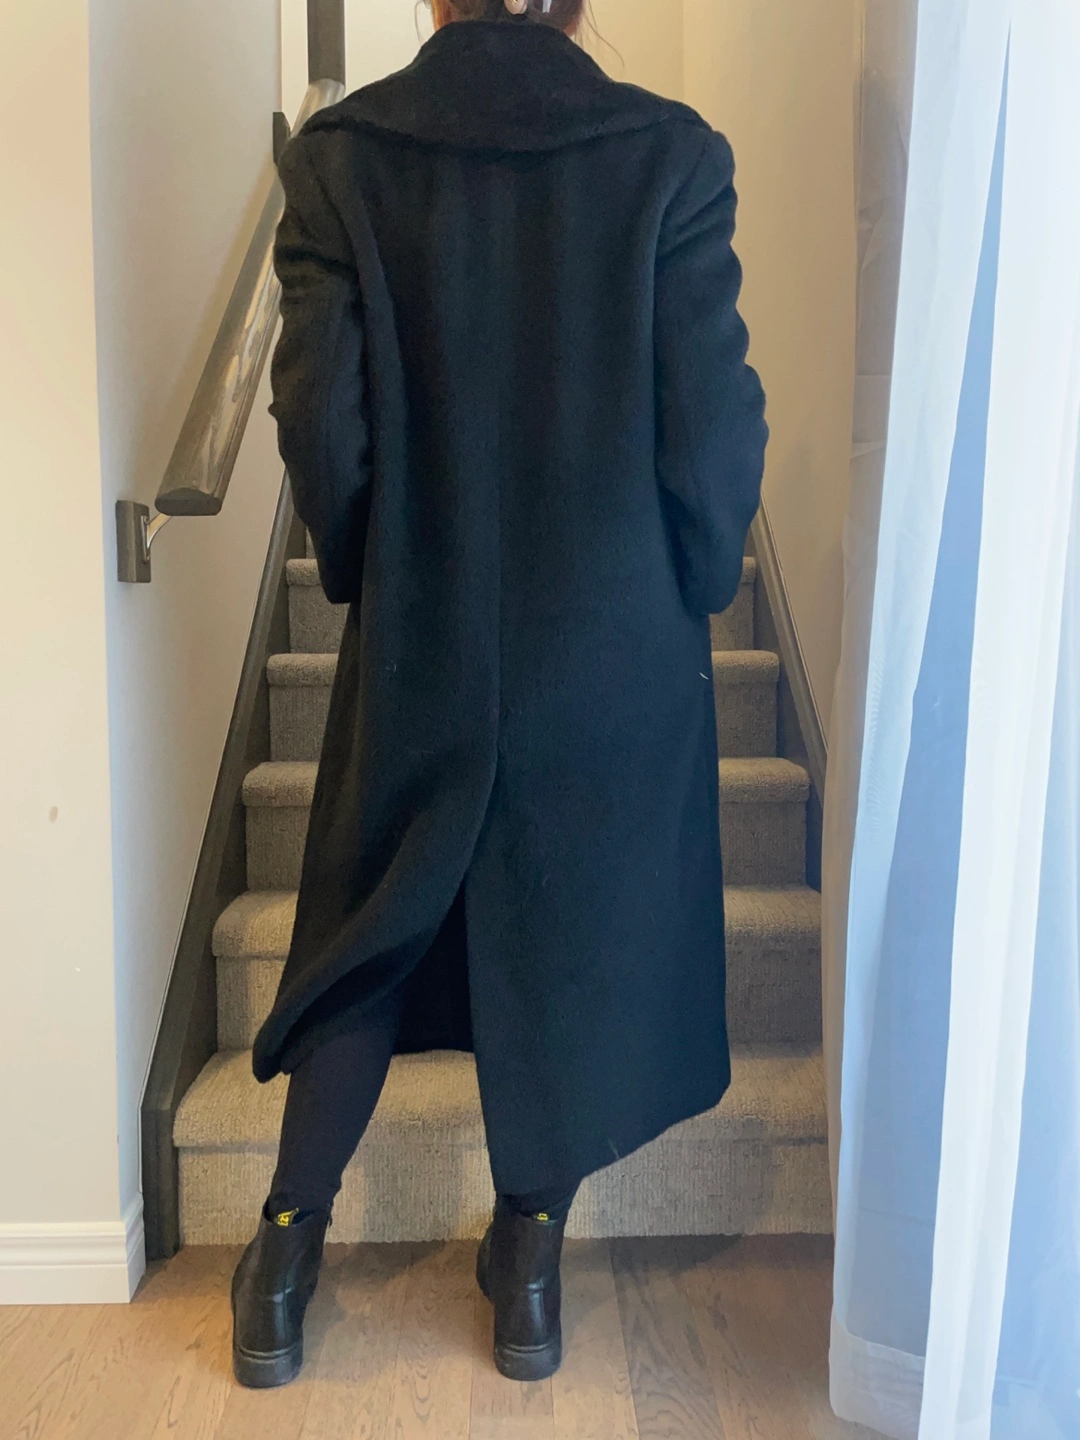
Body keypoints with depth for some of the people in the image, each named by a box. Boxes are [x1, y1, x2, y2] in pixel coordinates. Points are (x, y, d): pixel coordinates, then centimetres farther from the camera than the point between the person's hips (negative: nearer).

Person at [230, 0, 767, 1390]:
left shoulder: (338, 154, -6)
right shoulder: (674, 153, -7)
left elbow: (320, 417, -8)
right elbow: (714, 425, -9)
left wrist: (366, 572, 10)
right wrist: (691, 592, 7)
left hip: (416, 643, 1)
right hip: (620, 646, 0)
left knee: (363, 939, 19)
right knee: (576, 943, 17)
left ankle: (284, 1267, 29)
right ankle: (527, 1275, 33)